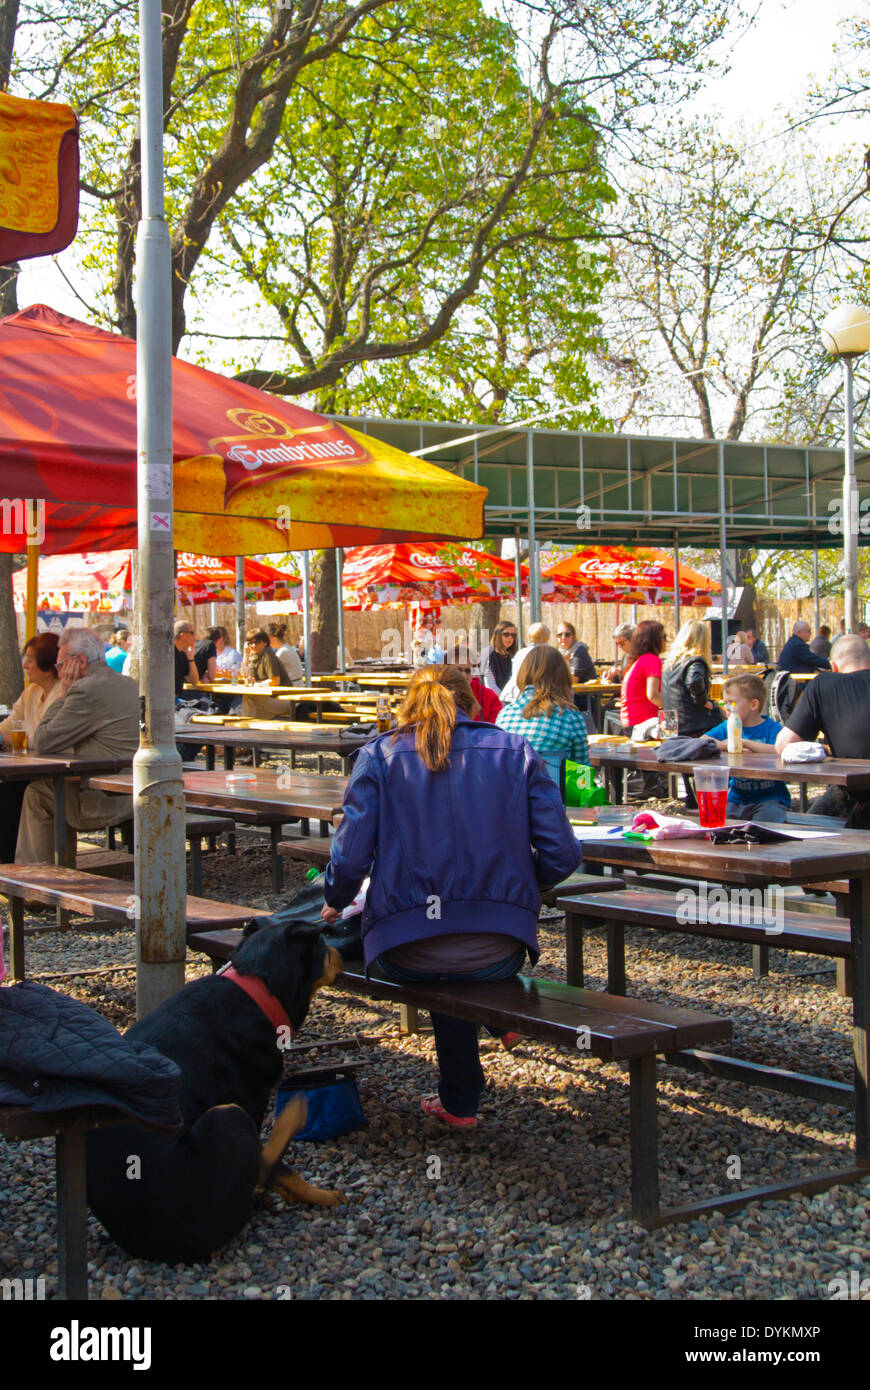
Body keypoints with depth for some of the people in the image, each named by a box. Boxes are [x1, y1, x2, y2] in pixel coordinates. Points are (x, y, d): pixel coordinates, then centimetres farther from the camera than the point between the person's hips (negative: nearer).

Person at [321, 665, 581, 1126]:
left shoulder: (378, 755, 4)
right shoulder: (517, 752, 8)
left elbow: (350, 858, -5)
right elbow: (561, 855, 1)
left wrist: (334, 903, 18)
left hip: (404, 954, 0)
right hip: (497, 954, 0)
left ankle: (460, 1101, 43)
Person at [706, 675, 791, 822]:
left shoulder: (771, 728, -3)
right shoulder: (727, 727, 12)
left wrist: (744, 742, -21)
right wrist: (725, 746, -15)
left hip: (770, 798, -4)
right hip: (736, 798, 4)